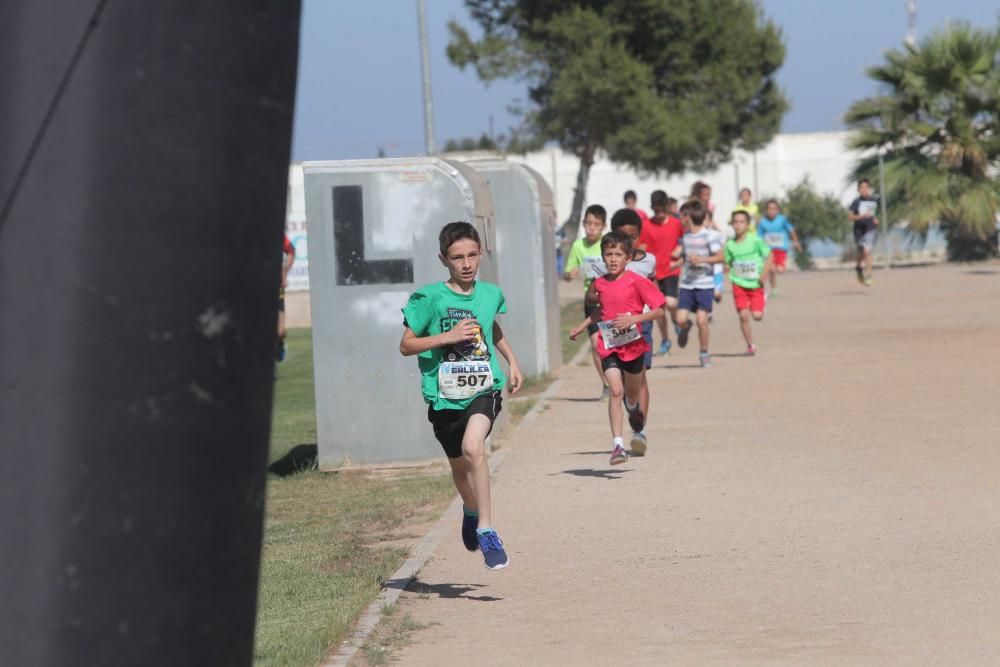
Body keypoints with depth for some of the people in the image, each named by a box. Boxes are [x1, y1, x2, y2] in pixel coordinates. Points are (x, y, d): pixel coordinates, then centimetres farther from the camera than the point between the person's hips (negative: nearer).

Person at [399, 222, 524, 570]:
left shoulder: (491, 294, 4)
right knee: (460, 465, 17)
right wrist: (448, 337, -17)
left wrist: (512, 362, 21)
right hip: (444, 394, 0)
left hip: (484, 388, 0)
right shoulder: (430, 298, -8)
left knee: (473, 447, -28)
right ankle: (472, 511, 51)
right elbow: (406, 345, -7)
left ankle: (486, 528, -21)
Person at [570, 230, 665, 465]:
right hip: (608, 346, 2)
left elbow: (658, 310, -9)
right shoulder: (599, 284, 4)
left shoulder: (636, 281, -10)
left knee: (632, 394, 16)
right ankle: (617, 445, -18)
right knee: (616, 391, -14)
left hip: (632, 345, -2)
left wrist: (634, 319, -21)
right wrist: (582, 327, 18)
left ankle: (637, 418, 53)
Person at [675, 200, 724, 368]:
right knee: (681, 319, -7)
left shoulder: (709, 235, -8)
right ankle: (685, 328, 29)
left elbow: (720, 257, -14)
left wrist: (702, 259, -24)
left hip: (705, 284, -4)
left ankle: (704, 354, 7)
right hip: (687, 284, 4)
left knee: (702, 320, -9)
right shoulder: (685, 237, 10)